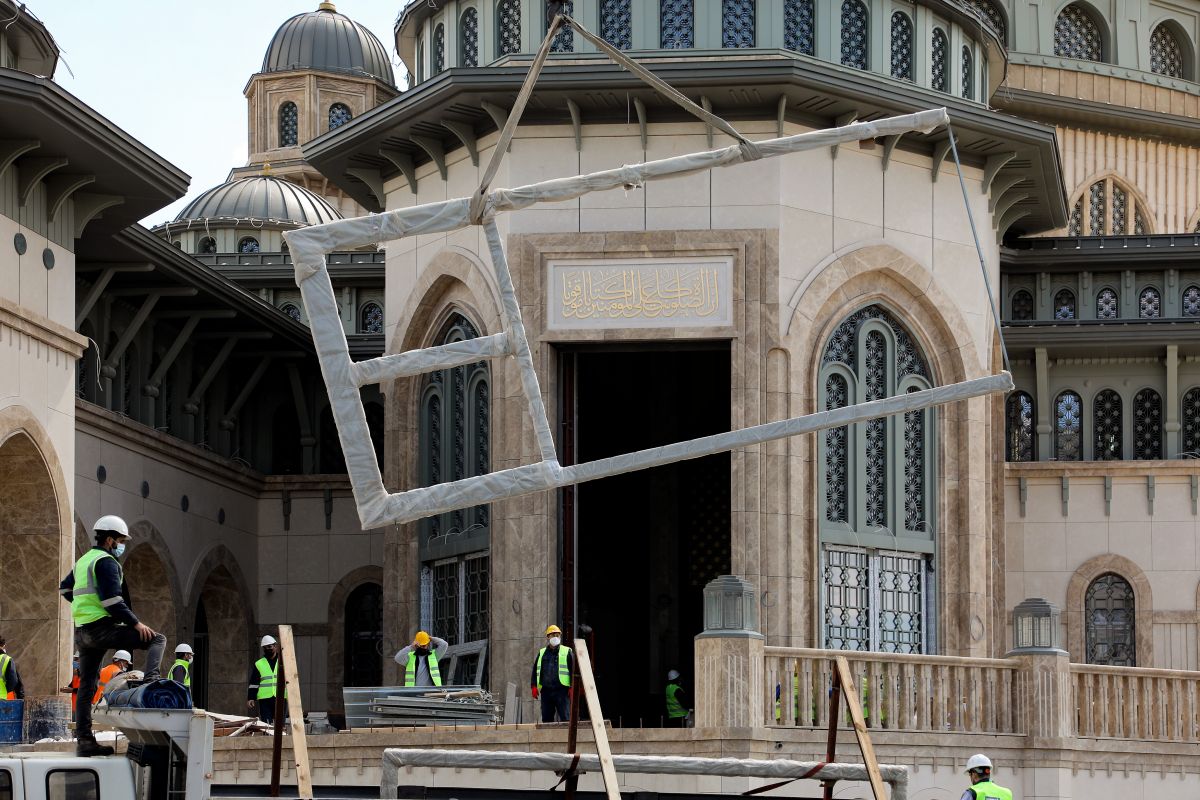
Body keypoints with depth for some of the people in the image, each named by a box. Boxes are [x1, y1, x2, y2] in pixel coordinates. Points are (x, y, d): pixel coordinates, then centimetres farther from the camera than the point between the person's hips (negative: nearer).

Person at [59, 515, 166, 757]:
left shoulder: (83, 561, 20)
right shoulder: (106, 562, -9)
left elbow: (65, 588, 34)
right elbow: (112, 600, -18)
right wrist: (136, 624, -14)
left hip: (82, 631, 9)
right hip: (102, 627, -9)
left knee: (86, 685, 10)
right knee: (157, 640, -7)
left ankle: (84, 740, 10)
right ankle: (150, 682, -30)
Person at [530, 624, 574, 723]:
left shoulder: (567, 652, 7)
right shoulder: (542, 653, 17)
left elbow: (573, 670, 3)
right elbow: (535, 670, 18)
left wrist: (572, 687, -6)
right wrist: (534, 686, 6)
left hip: (562, 690, -4)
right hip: (546, 690, 4)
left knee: (565, 718, -10)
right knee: (546, 717, 4)